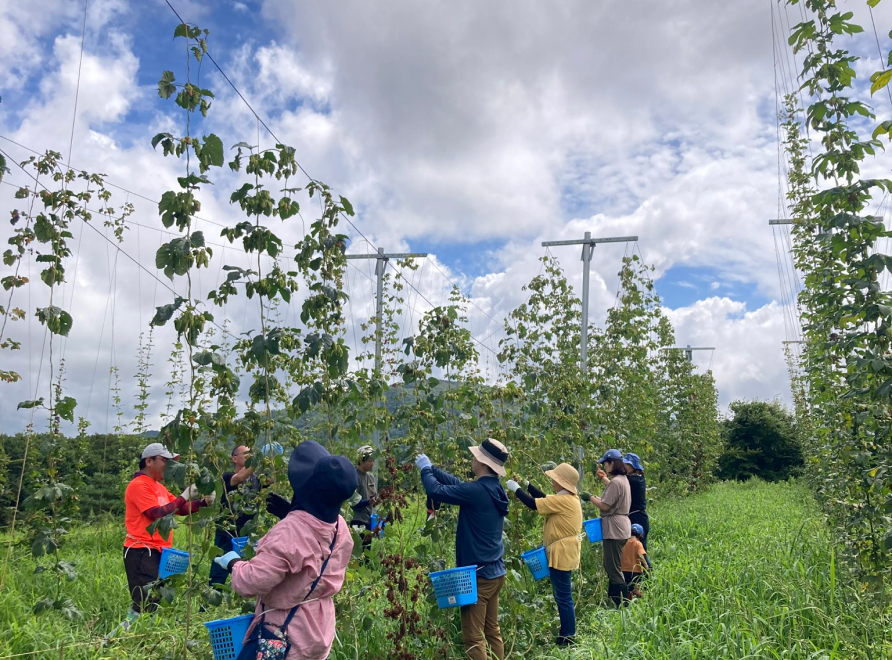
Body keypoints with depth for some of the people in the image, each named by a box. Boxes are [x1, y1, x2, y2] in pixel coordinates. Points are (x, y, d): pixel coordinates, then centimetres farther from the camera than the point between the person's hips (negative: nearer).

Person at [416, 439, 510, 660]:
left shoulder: (476, 491, -22)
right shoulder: (494, 489, 5)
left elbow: (437, 491, -16)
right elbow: (458, 484, 17)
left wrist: (425, 469, 2)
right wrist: (431, 468, 20)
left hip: (479, 574, -9)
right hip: (495, 571, 9)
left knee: (473, 637, 0)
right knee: (492, 631, 17)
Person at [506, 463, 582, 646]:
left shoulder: (563, 500, -21)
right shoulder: (568, 498, 11)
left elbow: (534, 504, -20)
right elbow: (544, 498, 20)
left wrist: (516, 488, -8)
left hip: (562, 554, -11)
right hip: (563, 553, 11)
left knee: (563, 597, -3)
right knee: (562, 596, 18)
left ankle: (568, 638, 5)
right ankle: (566, 634, 27)